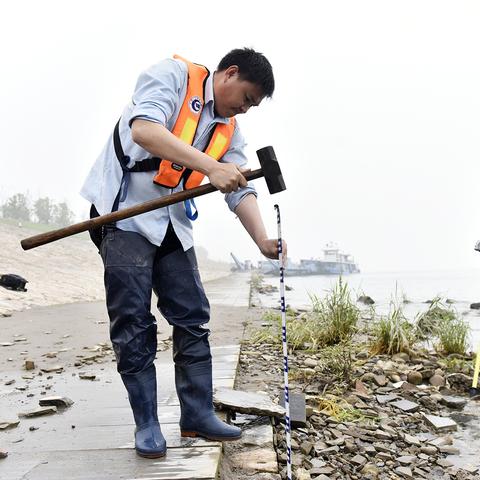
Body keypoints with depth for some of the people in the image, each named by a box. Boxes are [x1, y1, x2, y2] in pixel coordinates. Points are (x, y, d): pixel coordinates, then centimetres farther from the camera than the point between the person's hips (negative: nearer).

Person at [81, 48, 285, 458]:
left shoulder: (230, 131, 10)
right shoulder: (173, 75, -8)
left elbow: (241, 191, 2)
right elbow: (144, 130, -26)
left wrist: (262, 239, -16)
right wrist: (210, 166, -35)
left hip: (172, 223, 7)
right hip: (125, 213, -7)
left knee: (193, 318, 4)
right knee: (133, 322, -5)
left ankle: (197, 414, 14)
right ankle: (146, 424, 6)